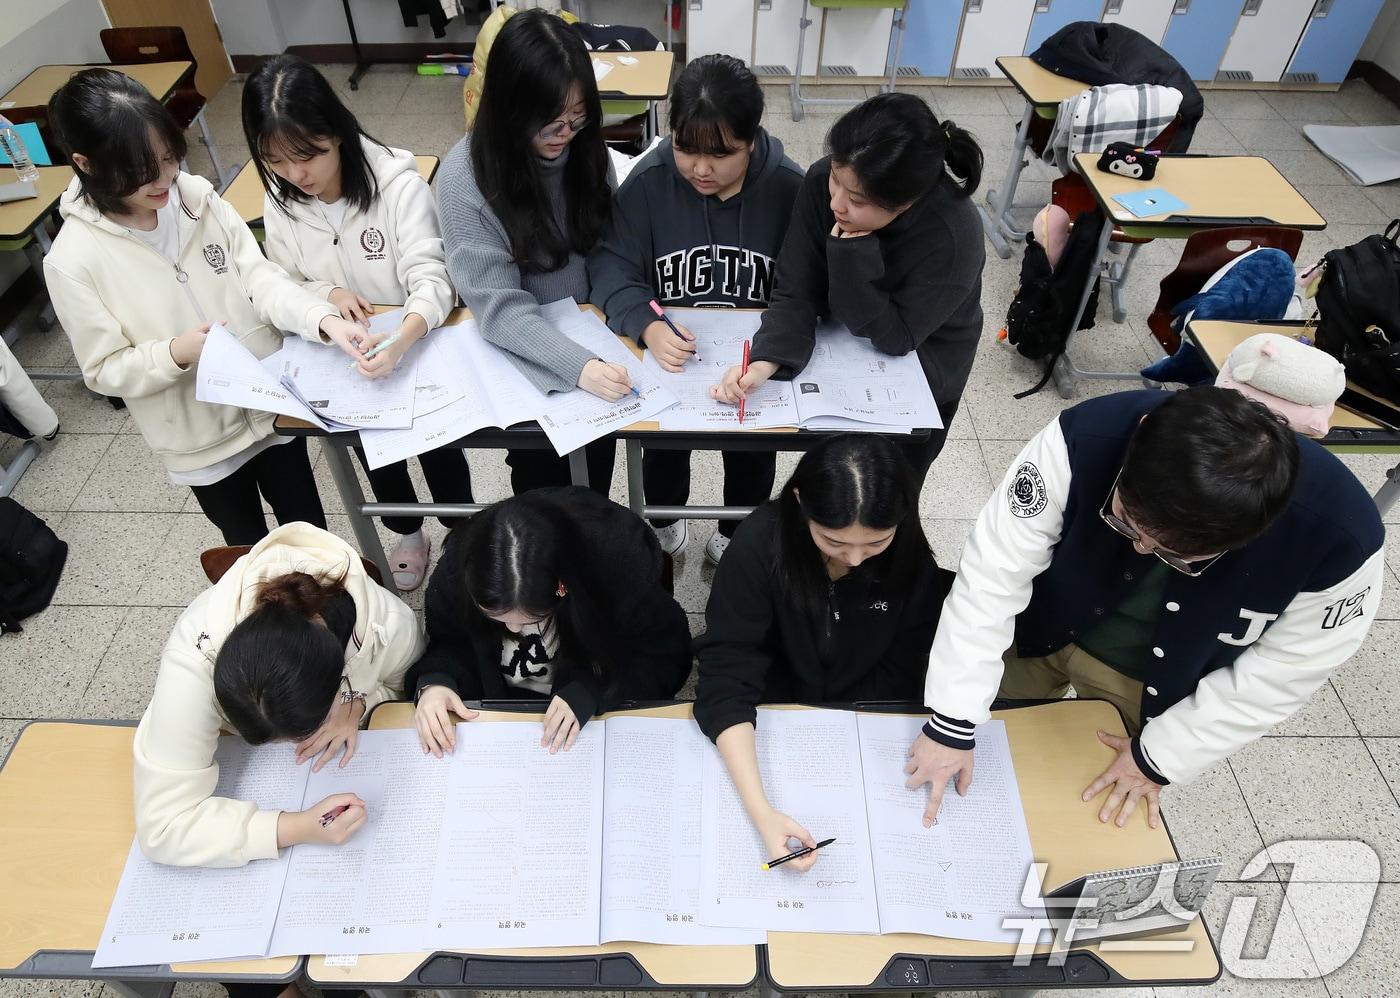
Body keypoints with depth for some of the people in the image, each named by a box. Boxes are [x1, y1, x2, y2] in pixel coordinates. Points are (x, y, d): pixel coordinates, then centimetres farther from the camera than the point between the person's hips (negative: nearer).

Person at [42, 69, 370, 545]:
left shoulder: (197, 197, -8)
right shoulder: (73, 261, -17)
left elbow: (261, 278, -11)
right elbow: (105, 371, -11)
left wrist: (323, 319, -30)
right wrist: (175, 354, -30)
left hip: (273, 401, 2)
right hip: (199, 439, -2)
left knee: (308, 526, 19)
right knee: (251, 546, 19)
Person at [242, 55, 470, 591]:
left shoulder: (398, 183, -24)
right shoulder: (279, 201, -8)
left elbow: (430, 278, -30)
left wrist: (402, 339, -51)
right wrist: (327, 294, -20)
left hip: (416, 346, -4)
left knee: (437, 444, 11)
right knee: (371, 449, 21)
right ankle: (408, 534, 48)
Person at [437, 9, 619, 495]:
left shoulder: (584, 146, -9)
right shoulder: (465, 176, -21)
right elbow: (498, 307, -25)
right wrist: (578, 364, -39)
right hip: (521, 353, -3)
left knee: (598, 450, -5)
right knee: (541, 470, -2)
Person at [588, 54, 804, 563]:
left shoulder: (789, 187, -12)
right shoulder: (649, 181, -11)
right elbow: (612, 264, -10)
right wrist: (645, 325, -30)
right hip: (666, 348, 1)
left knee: (756, 441, -6)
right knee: (663, 435, -7)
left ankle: (736, 533, 28)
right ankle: (664, 519, 30)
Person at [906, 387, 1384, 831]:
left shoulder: (1340, 539, -34)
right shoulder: (1088, 437, -38)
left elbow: (1279, 673, -18)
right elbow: (996, 569, -32)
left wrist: (1159, 757, -11)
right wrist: (953, 724, -31)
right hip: (1041, 634, 0)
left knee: (1103, 811, 22)